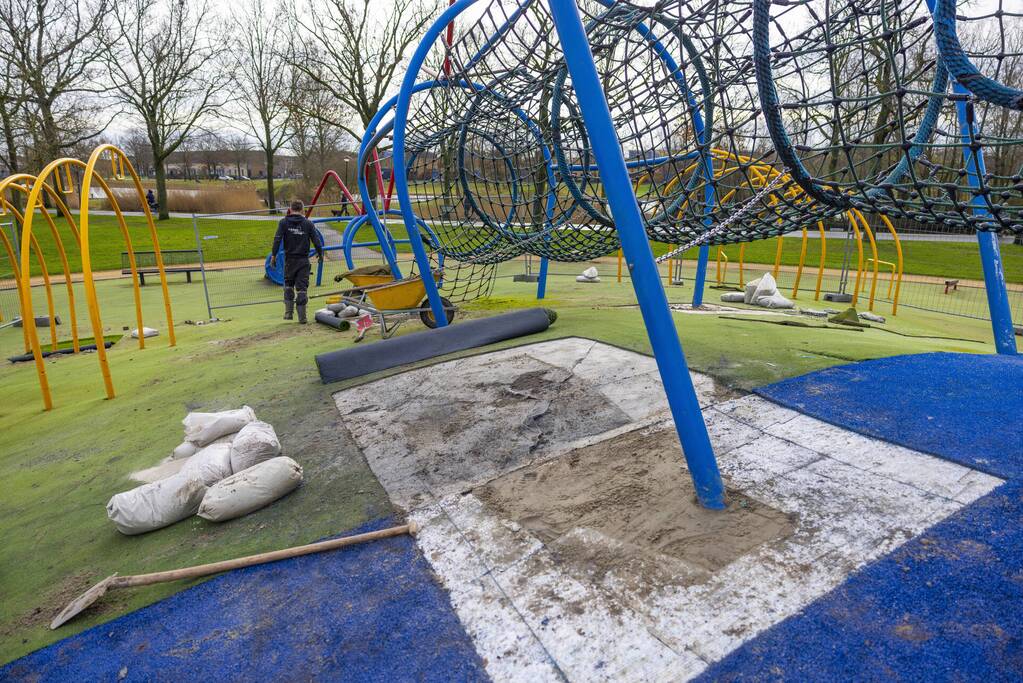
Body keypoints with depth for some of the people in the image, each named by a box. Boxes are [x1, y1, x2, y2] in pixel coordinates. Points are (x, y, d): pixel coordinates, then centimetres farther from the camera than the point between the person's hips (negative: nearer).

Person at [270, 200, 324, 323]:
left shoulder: (284, 222, 0)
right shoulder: (308, 223, 1)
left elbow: (277, 239, -7)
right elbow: (316, 240, 1)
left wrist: (273, 255, -2)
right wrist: (320, 253, 17)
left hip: (289, 259, 0)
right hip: (303, 260, 0)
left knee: (288, 285, 18)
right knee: (302, 288, 1)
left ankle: (288, 312, 14)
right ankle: (302, 316, 0)